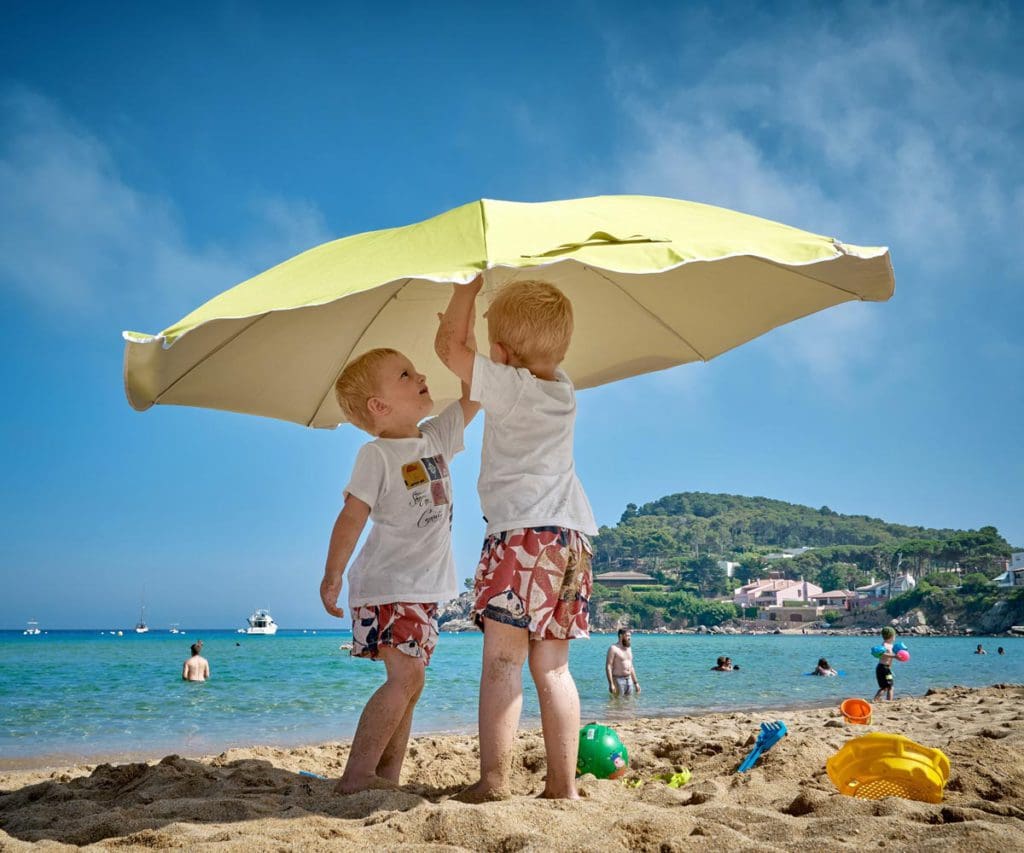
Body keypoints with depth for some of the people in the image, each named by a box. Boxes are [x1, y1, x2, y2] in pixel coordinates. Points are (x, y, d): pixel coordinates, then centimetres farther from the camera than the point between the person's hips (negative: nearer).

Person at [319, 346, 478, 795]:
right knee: (405, 678, -18)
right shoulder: (376, 455, -12)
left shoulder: (436, 438, 8)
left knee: (407, 682, 9)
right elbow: (352, 515, -17)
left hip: (424, 588, 8)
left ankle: (387, 776, 14)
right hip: (386, 586, -8)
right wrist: (332, 574, -22)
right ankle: (355, 777, -15)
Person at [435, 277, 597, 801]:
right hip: (573, 534, 8)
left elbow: (447, 347, 2)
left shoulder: (506, 384, -4)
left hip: (523, 532, -8)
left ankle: (493, 782, -12)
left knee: (502, 659, -9)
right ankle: (563, 784, 8)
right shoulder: (563, 390, 17)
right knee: (552, 666, 8)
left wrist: (468, 288, 12)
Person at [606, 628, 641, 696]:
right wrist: (611, 684, -22)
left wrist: (636, 683, 18)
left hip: (629, 680, 7)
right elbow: (608, 667, -15)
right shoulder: (613, 648, -9)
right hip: (618, 680, -7)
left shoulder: (628, 648, 15)